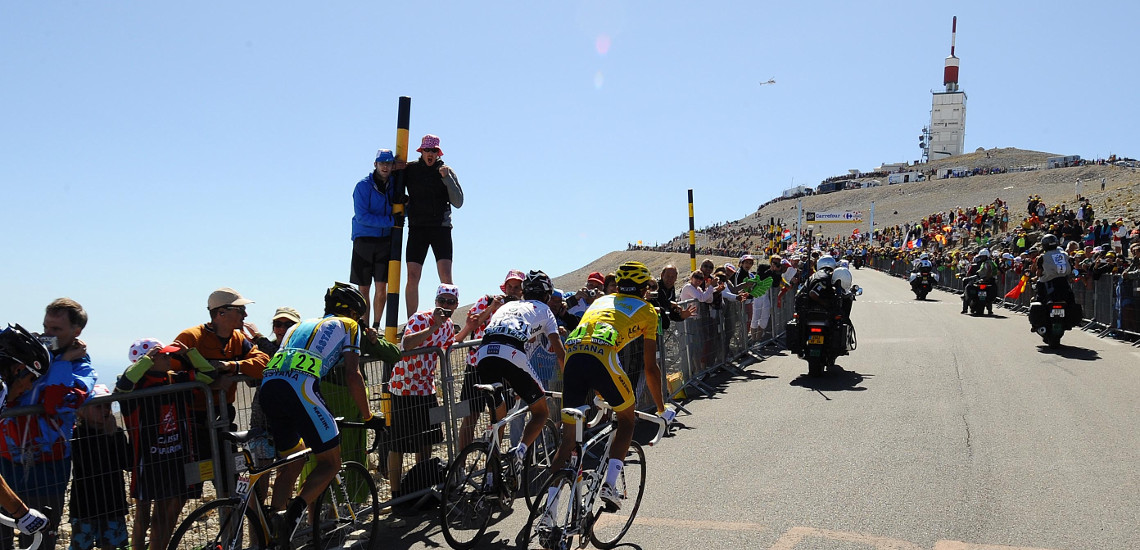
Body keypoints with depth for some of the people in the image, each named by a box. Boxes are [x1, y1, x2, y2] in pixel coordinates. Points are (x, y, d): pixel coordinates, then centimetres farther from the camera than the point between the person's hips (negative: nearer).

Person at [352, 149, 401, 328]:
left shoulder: (394, 185, 6)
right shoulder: (363, 186, -6)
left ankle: (376, 326, 10)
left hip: (385, 241, 2)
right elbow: (361, 216, -15)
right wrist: (391, 221, -18)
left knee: (382, 286, -5)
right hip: (364, 240, -2)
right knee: (363, 288, 3)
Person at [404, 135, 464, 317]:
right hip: (417, 228, 1)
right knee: (412, 278, -4)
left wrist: (446, 178, -12)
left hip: (441, 228, -1)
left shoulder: (447, 171, 5)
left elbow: (458, 202, -2)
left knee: (446, 277, -12)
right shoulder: (410, 169, 7)